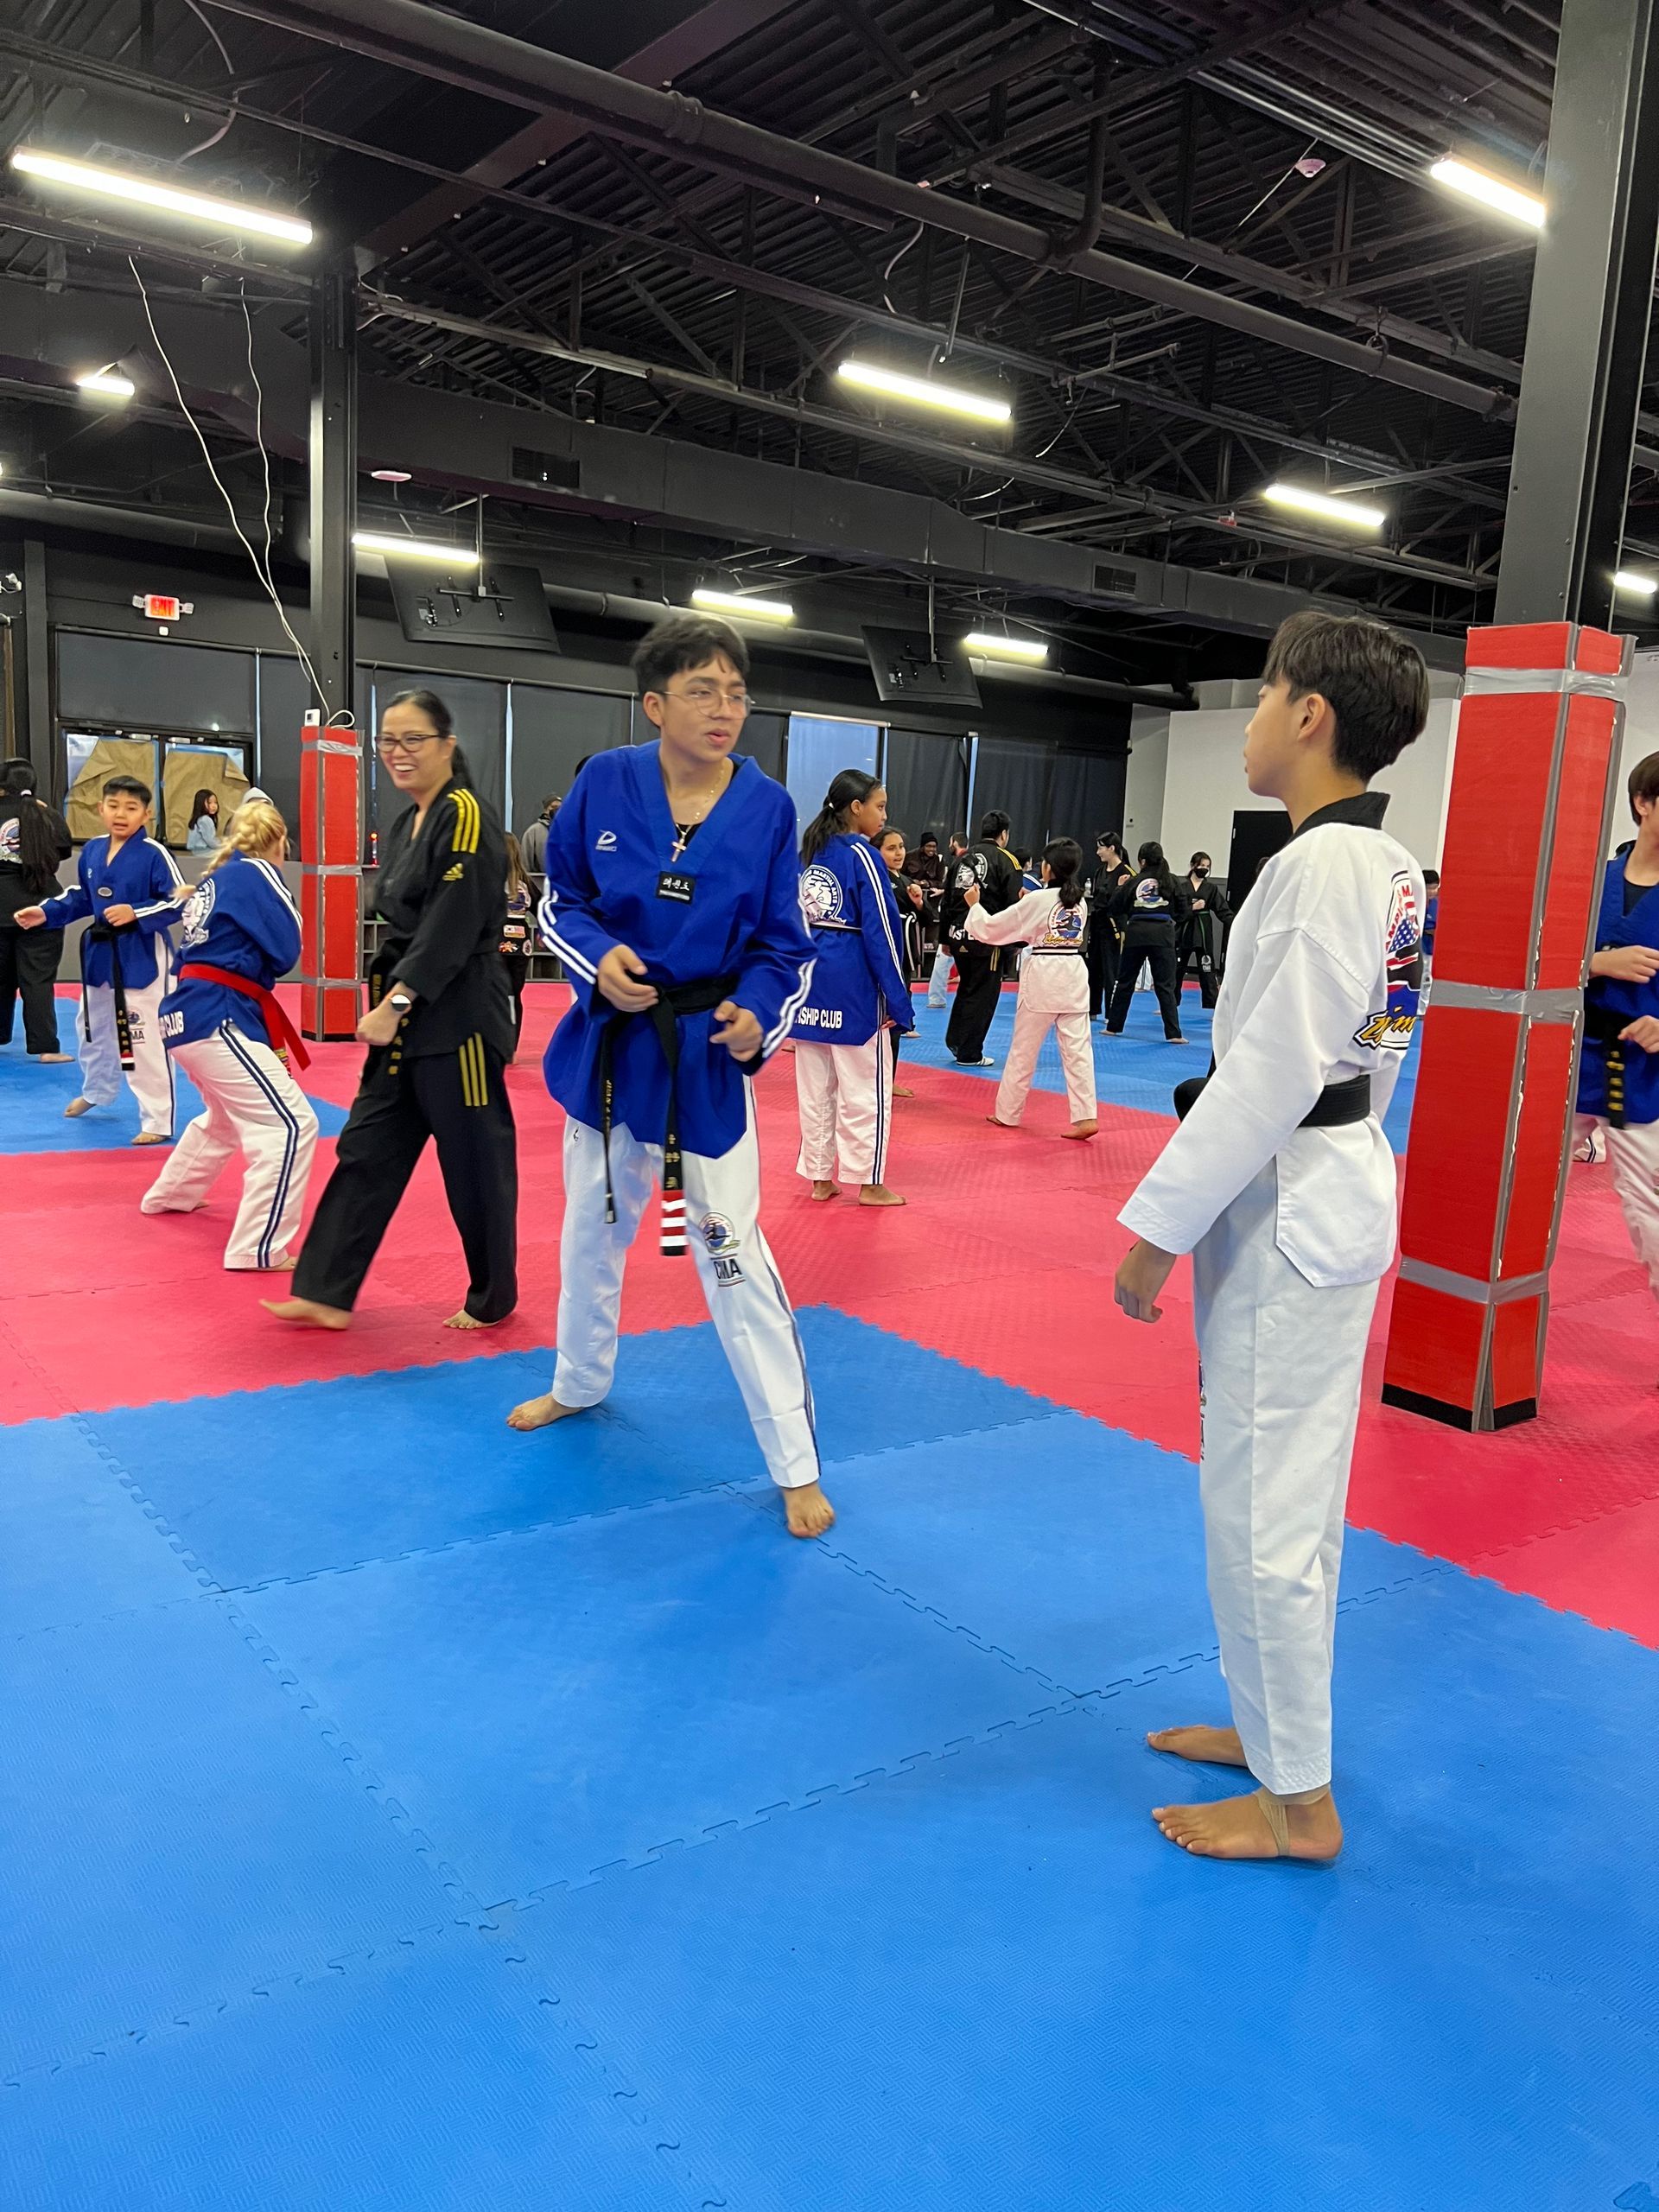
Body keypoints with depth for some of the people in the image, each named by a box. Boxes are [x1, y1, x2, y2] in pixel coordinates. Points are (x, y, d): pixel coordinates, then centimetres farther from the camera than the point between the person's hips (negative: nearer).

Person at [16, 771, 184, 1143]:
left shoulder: (154, 854, -16)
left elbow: (179, 902, -16)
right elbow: (83, 897, 16)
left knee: (146, 1040, -9)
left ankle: (158, 1121, 0)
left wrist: (135, 914, -25)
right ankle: (96, 1091, 50)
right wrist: (45, 913, 7)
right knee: (94, 1025, 25)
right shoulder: (91, 850, 4)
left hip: (142, 955, -8)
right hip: (100, 949, 8)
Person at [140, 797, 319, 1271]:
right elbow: (286, 950, -9)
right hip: (217, 1018, -10)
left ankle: (169, 1195, 51)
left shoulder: (215, 877, 20)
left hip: (186, 1012, 10)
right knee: (291, 1124, -15)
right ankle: (258, 1249, -19)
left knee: (226, 1116, 33)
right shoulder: (258, 874, -6)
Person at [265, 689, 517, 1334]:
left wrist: (396, 1001, -20)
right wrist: (389, 1003, 13)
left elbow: (453, 928, -20)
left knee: (474, 1163, 2)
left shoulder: (466, 816, -13)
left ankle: (493, 1299, 19)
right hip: (407, 1018, 9)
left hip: (459, 1019, -9)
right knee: (366, 1151, 9)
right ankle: (326, 1294, 16)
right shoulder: (406, 824, 14)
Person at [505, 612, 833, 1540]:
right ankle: (580, 1384, 48)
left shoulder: (767, 807, -11)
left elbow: (784, 945, -4)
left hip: (707, 1055, -3)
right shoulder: (605, 783, -9)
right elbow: (562, 899, 3)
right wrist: (598, 957, -17)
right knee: (593, 1230, 21)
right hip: (607, 1042, 3)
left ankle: (797, 1465, 8)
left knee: (734, 1254, -4)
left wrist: (758, 1014, -22)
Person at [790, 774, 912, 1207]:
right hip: (852, 980, -7)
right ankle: (869, 1183, 10)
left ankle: (819, 1178, 19)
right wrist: (897, 999, -11)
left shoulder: (811, 852, 9)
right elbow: (881, 930, -13)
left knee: (815, 1086, 12)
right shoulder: (861, 856, -11)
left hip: (810, 974, 7)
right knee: (865, 1086, 4)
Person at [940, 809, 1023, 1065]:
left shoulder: (964, 858, 9)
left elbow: (948, 901, 13)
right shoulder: (1006, 861, -7)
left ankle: (955, 1039, 21)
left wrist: (945, 938, 19)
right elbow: (1014, 906, -12)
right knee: (982, 995, 4)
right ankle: (969, 1053, 8)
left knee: (967, 987, 23)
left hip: (958, 935, 6)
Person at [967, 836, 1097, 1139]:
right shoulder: (1080, 902, 9)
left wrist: (974, 905, 10)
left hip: (1042, 977, -5)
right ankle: (1085, 1117, -4)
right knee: (1078, 1049, 2)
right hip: (1074, 976, 5)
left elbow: (992, 929, -5)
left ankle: (1007, 1114, 17)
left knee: (1023, 1050, 7)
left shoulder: (1037, 900, -9)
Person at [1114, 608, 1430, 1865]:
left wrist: (1162, 1228, -16)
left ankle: (1298, 1803, 18)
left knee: (1261, 1500, 1)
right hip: (1343, 1185, 10)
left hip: (1286, 1210, -10)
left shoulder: (1323, 865, -20)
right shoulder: (1388, 865, 10)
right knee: (1290, 1487, 20)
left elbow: (1270, 1071, -23)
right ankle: (1280, 1728, 36)